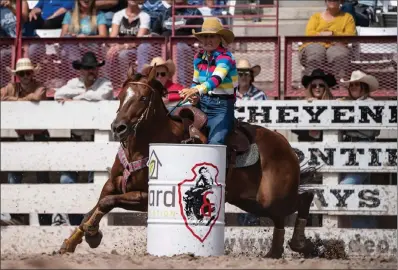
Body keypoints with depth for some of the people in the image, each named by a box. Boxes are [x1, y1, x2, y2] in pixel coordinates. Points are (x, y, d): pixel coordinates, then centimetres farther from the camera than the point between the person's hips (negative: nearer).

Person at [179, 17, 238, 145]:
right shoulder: (199, 58, 7)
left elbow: (216, 79, -32)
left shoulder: (225, 57, -14)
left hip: (221, 107, -7)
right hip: (202, 103, 7)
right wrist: (193, 95, -3)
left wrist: (196, 90, -49)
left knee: (215, 142, -24)